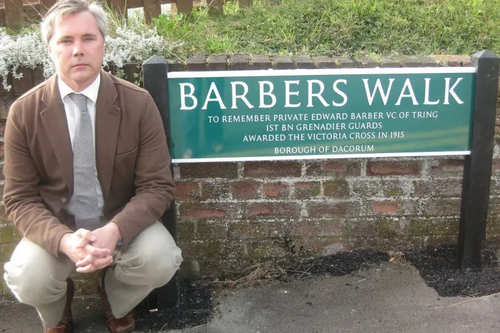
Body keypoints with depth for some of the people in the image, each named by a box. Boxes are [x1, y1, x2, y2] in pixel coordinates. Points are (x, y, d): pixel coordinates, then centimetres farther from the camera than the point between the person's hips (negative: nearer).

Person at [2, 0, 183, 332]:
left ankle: (116, 302, 12)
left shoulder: (139, 103, -12)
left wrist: (114, 231, -31)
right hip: (56, 228, 0)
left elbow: (157, 186, -12)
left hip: (121, 223, 0)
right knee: (28, 280, -27)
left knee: (160, 260, -27)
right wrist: (63, 240, -28)